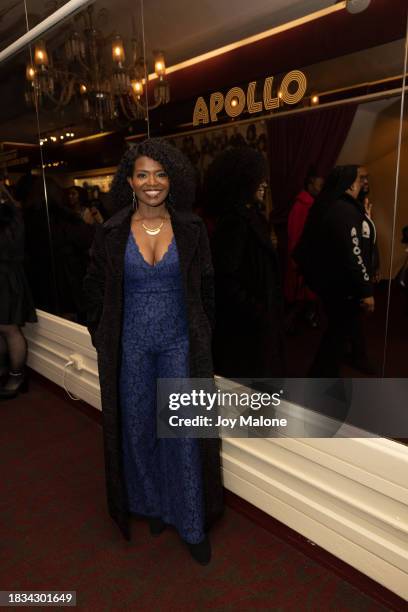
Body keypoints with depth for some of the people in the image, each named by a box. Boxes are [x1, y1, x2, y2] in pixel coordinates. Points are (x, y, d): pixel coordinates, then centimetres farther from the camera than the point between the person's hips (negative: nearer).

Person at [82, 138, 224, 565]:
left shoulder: (190, 228, -2)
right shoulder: (112, 232, -3)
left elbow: (206, 286, 4)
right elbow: (95, 289, 4)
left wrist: (202, 335, 3)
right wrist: (104, 339, 2)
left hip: (180, 344, 0)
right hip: (132, 346, 1)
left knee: (184, 431, 6)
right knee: (139, 428, 14)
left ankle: (192, 522, 28)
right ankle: (152, 505, 40)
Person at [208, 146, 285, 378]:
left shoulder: (250, 216, 8)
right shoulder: (234, 222, -22)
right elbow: (226, 279, -26)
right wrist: (255, 312, -20)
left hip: (259, 315, 10)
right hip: (245, 323, -9)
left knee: (258, 372, 21)